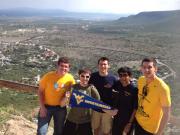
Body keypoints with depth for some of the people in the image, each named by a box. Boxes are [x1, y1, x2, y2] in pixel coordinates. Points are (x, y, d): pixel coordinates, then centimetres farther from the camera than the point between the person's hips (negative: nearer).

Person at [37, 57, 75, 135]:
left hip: (61, 108, 3)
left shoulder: (70, 78, -12)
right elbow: (40, 91, -9)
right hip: (47, 106, -2)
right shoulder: (48, 76, -18)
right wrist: (42, 107, -13)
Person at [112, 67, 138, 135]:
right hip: (116, 118, 5)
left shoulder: (134, 90, -20)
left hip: (127, 120, -5)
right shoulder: (118, 85, -7)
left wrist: (130, 123, -15)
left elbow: (135, 108, -16)